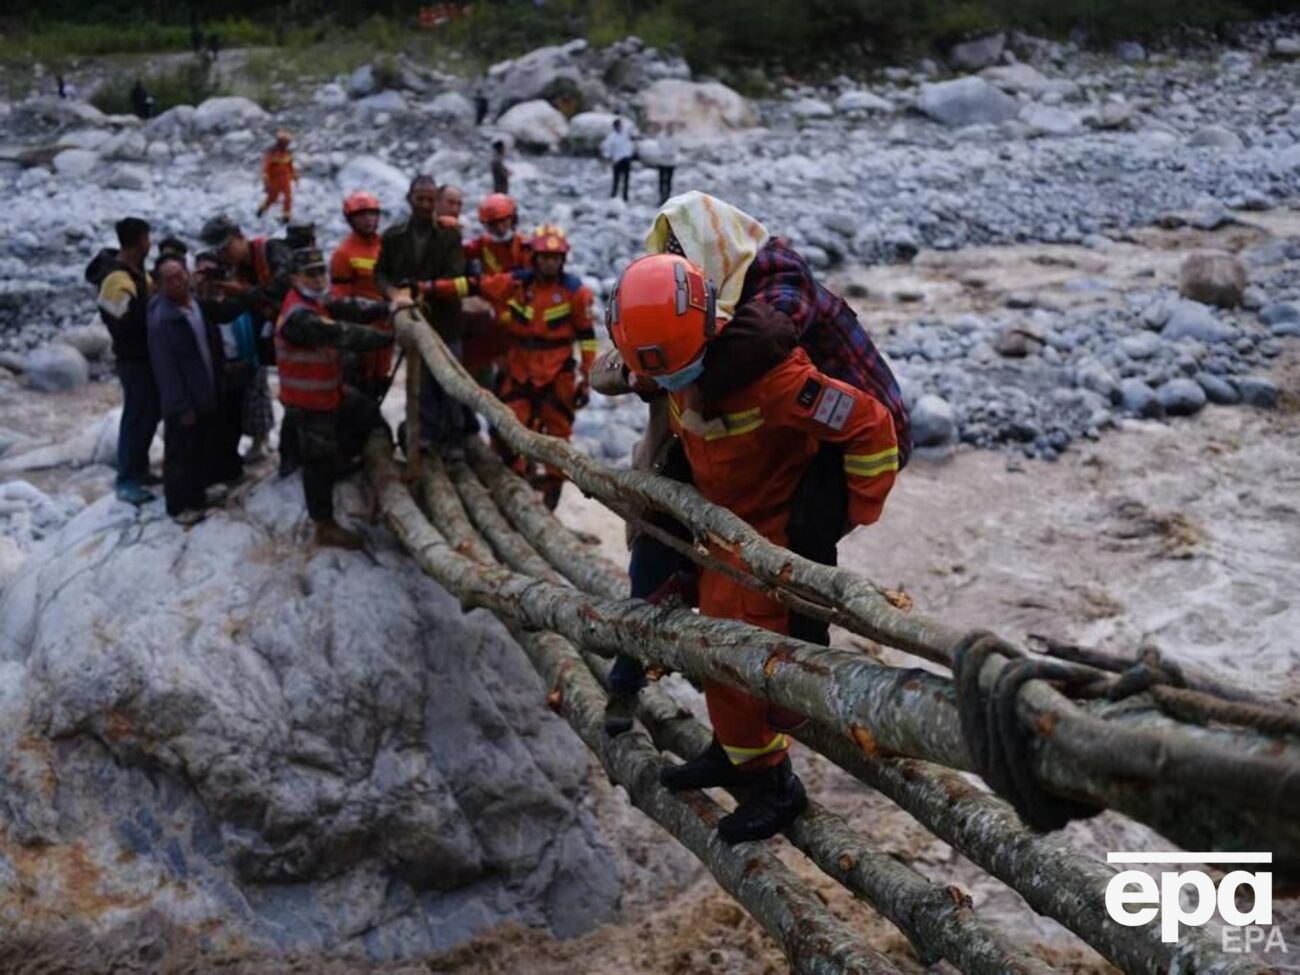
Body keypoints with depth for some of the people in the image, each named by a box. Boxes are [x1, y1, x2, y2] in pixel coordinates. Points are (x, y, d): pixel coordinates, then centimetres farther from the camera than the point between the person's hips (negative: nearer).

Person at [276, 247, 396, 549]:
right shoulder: (298, 317, -30)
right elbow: (343, 334, -35)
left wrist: (387, 308, -21)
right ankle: (325, 527, 15)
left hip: (330, 390, 10)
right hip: (309, 401, -10)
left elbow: (348, 307, -5)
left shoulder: (316, 301, 4)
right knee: (321, 462, 1)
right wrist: (390, 337, -31)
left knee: (369, 414, 23)